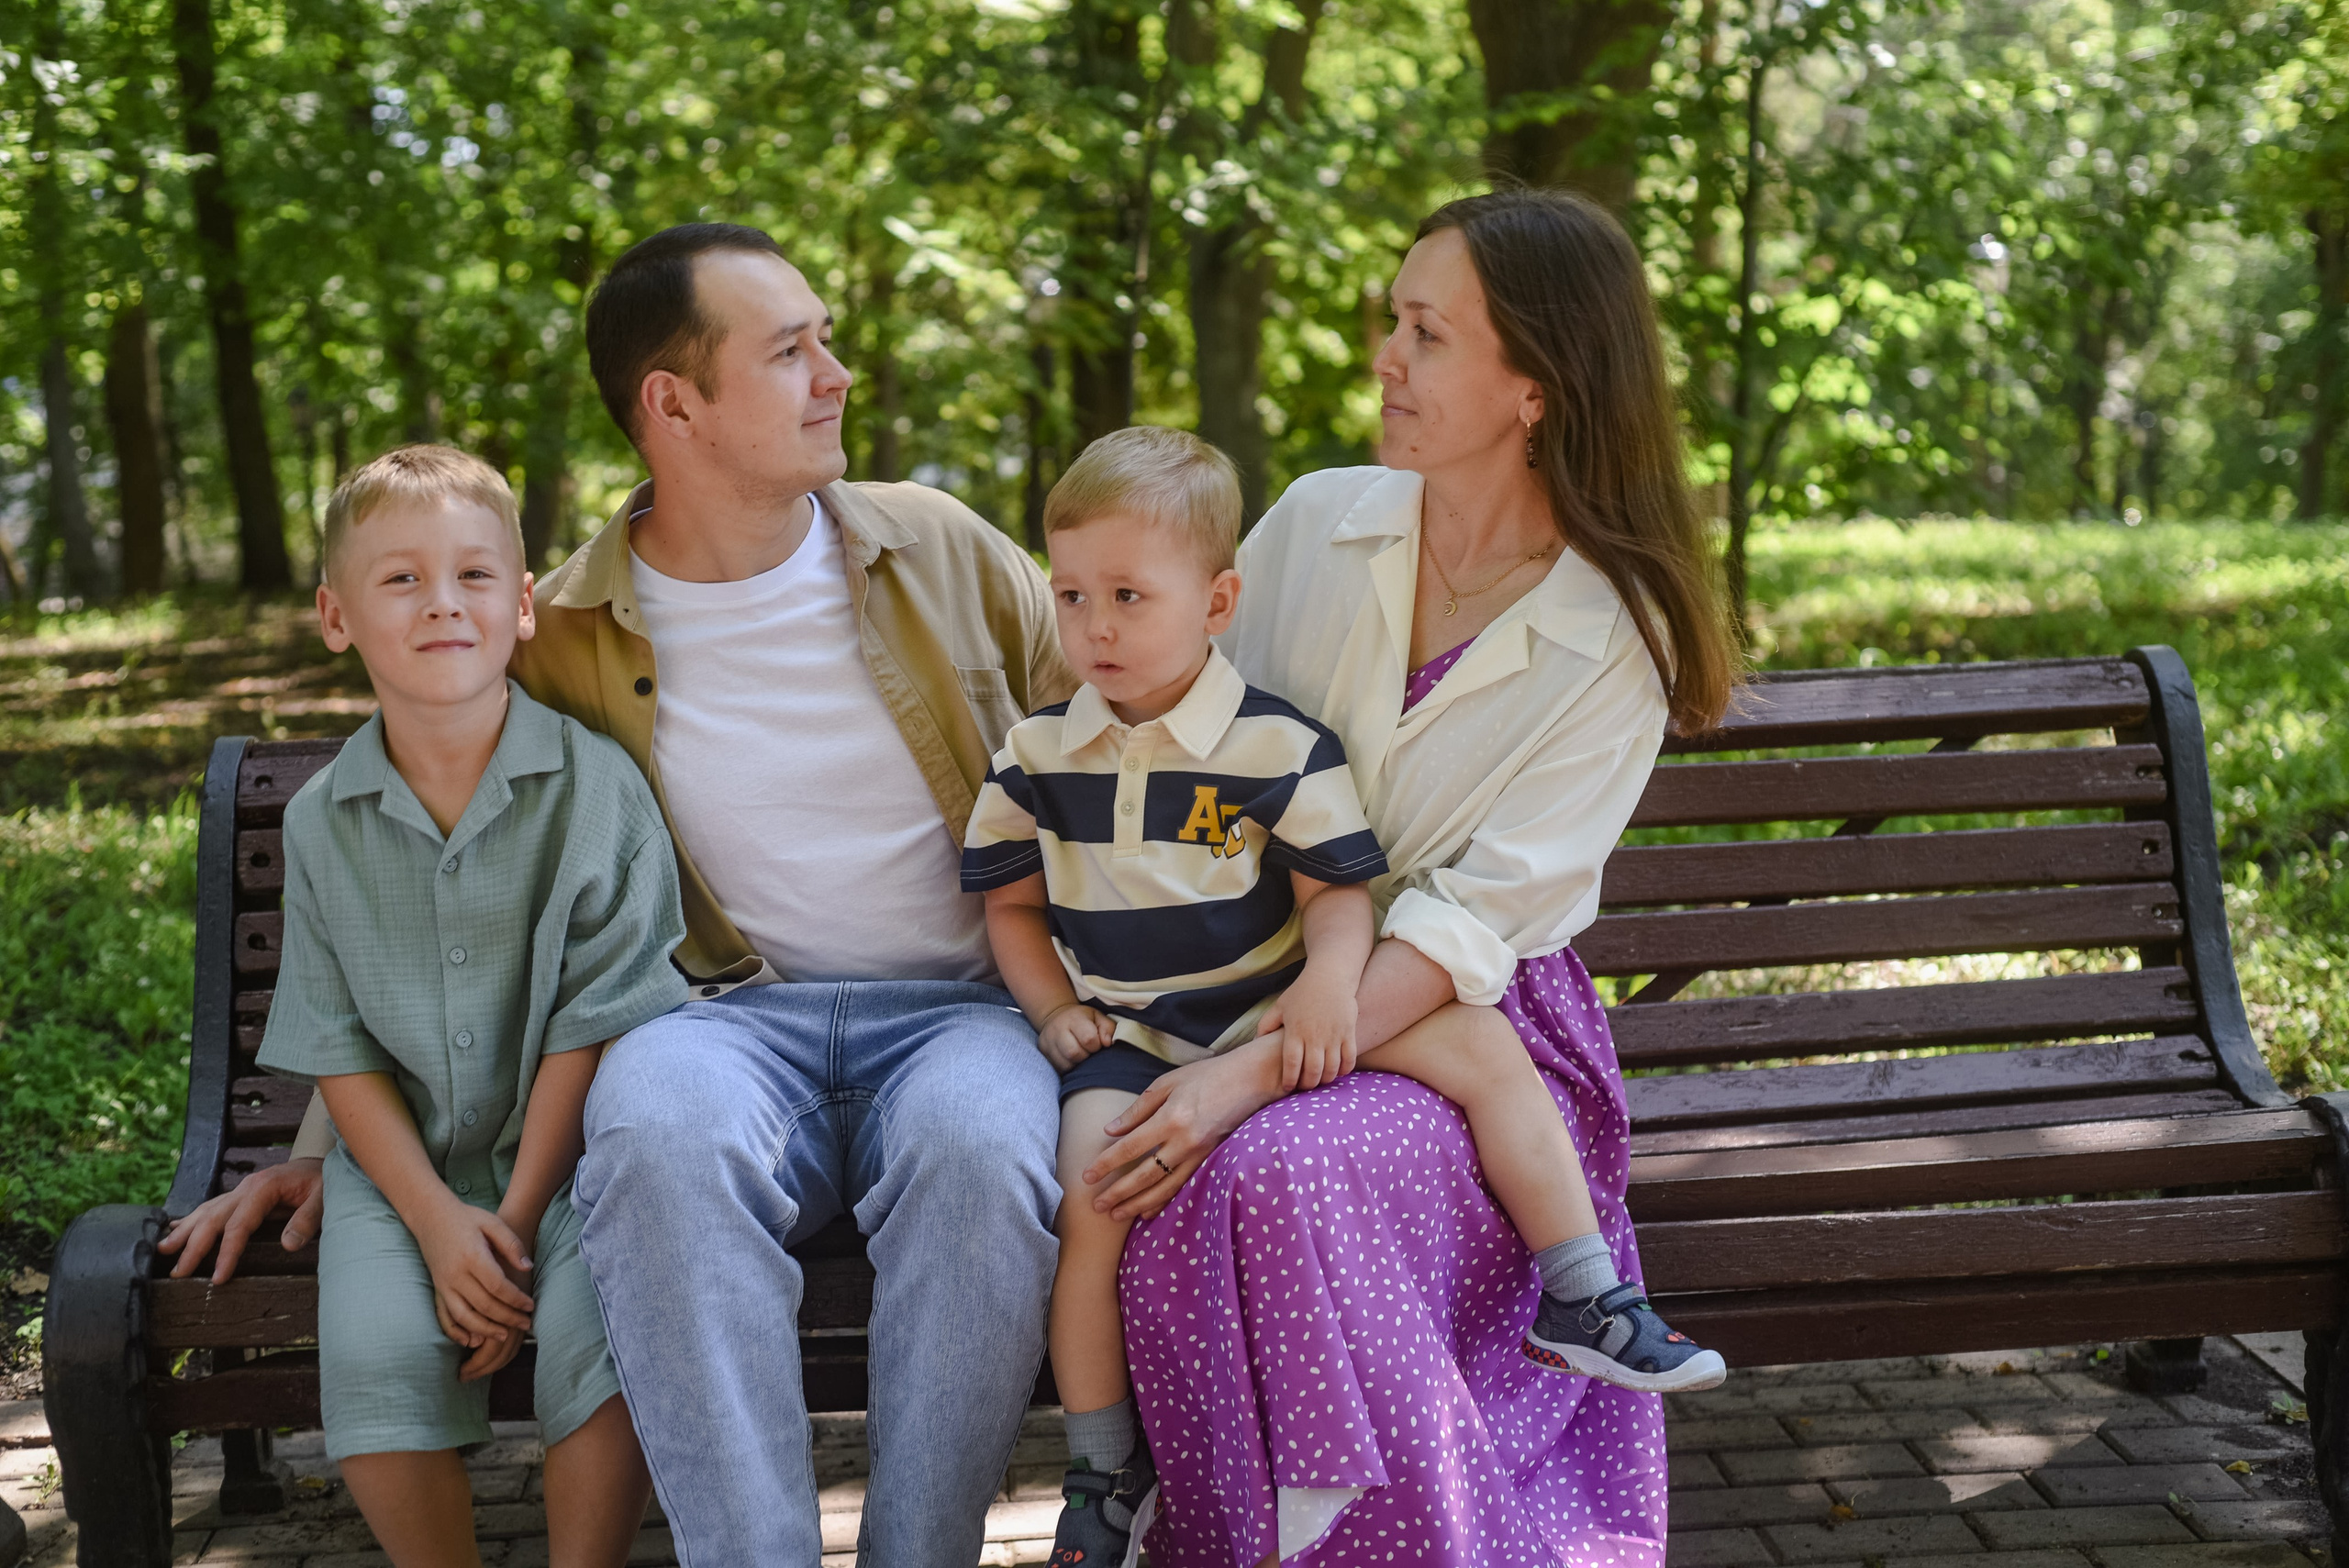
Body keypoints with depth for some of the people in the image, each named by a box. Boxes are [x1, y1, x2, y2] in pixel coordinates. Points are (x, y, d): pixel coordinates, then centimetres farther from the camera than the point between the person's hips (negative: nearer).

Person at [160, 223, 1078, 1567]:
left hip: (960, 1006, 1)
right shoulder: (565, 638, 5)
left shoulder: (938, 548, 8)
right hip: (734, 1016, 0)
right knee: (658, 1120, -38)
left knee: (978, 1148, -37)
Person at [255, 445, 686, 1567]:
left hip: (573, 1144, -2)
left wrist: (519, 1220, -13)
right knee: (376, 1356, -23)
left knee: (604, 1331, -27)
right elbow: (337, 1048, 2)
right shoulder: (321, 820, 2)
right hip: (405, 1159, 2)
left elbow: (594, 1022, -8)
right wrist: (437, 1219, -11)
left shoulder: (594, 787, -6)